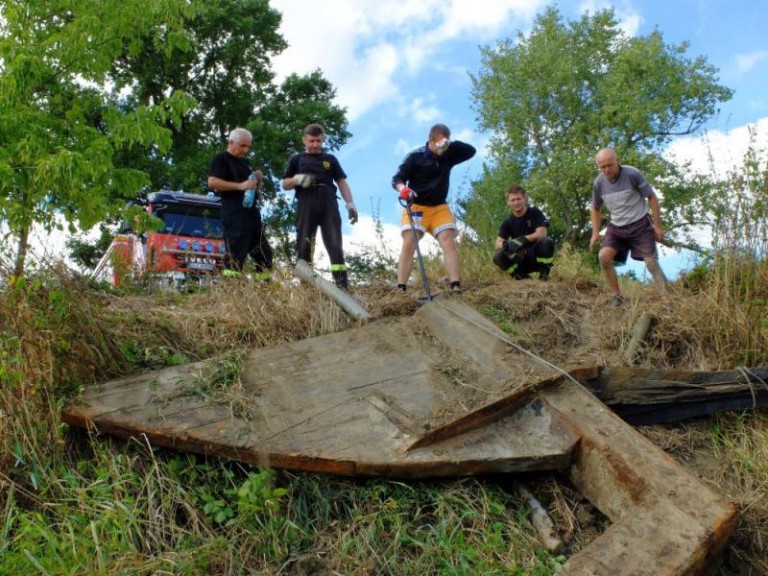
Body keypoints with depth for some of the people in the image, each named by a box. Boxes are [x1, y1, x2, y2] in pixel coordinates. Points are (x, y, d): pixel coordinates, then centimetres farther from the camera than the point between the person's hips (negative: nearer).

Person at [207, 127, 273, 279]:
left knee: (264, 253, 9)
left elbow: (255, 189, 28)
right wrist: (240, 186, -20)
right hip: (234, 214, -9)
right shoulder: (221, 159, 0)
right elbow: (212, 182, -14)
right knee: (235, 255, -11)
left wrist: (259, 180, 6)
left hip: (252, 213, 9)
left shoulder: (244, 162, 24)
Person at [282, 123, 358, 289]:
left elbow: (341, 182, 16)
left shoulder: (330, 159, 22)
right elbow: (285, 184, 17)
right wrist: (297, 179, -6)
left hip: (328, 203, 0)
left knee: (335, 244, -10)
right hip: (306, 205, 0)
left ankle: (342, 284, -15)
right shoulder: (297, 159, 19)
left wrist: (350, 203, 2)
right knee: (304, 245, -4)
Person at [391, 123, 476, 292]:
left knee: (449, 242, -11)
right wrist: (403, 188, -34)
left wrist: (451, 144, -16)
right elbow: (397, 178, -10)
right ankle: (401, 289, -20)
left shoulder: (448, 156, 5)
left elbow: (471, 151, -1)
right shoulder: (415, 156, -7)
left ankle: (456, 288, -17)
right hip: (416, 206, -4)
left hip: (439, 207, 4)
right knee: (409, 244, -17)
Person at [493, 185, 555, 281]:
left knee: (547, 242, -35)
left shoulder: (535, 213, -5)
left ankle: (544, 274, -13)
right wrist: (506, 245, -33)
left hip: (537, 255, -2)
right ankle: (523, 275, -5)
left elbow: (542, 233, -18)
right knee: (498, 257, -25)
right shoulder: (507, 223, 2)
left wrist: (523, 239, -32)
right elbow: (498, 244, -8)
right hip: (522, 260, 2)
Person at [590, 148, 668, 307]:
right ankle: (616, 295, -2)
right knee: (603, 256, -14)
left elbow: (652, 198, -8)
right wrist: (595, 232, 1)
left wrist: (657, 225, -9)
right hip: (616, 227, 3)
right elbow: (596, 209, 11)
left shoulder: (632, 174, -17)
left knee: (651, 261, -6)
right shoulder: (599, 183, -5)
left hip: (640, 224, -3)